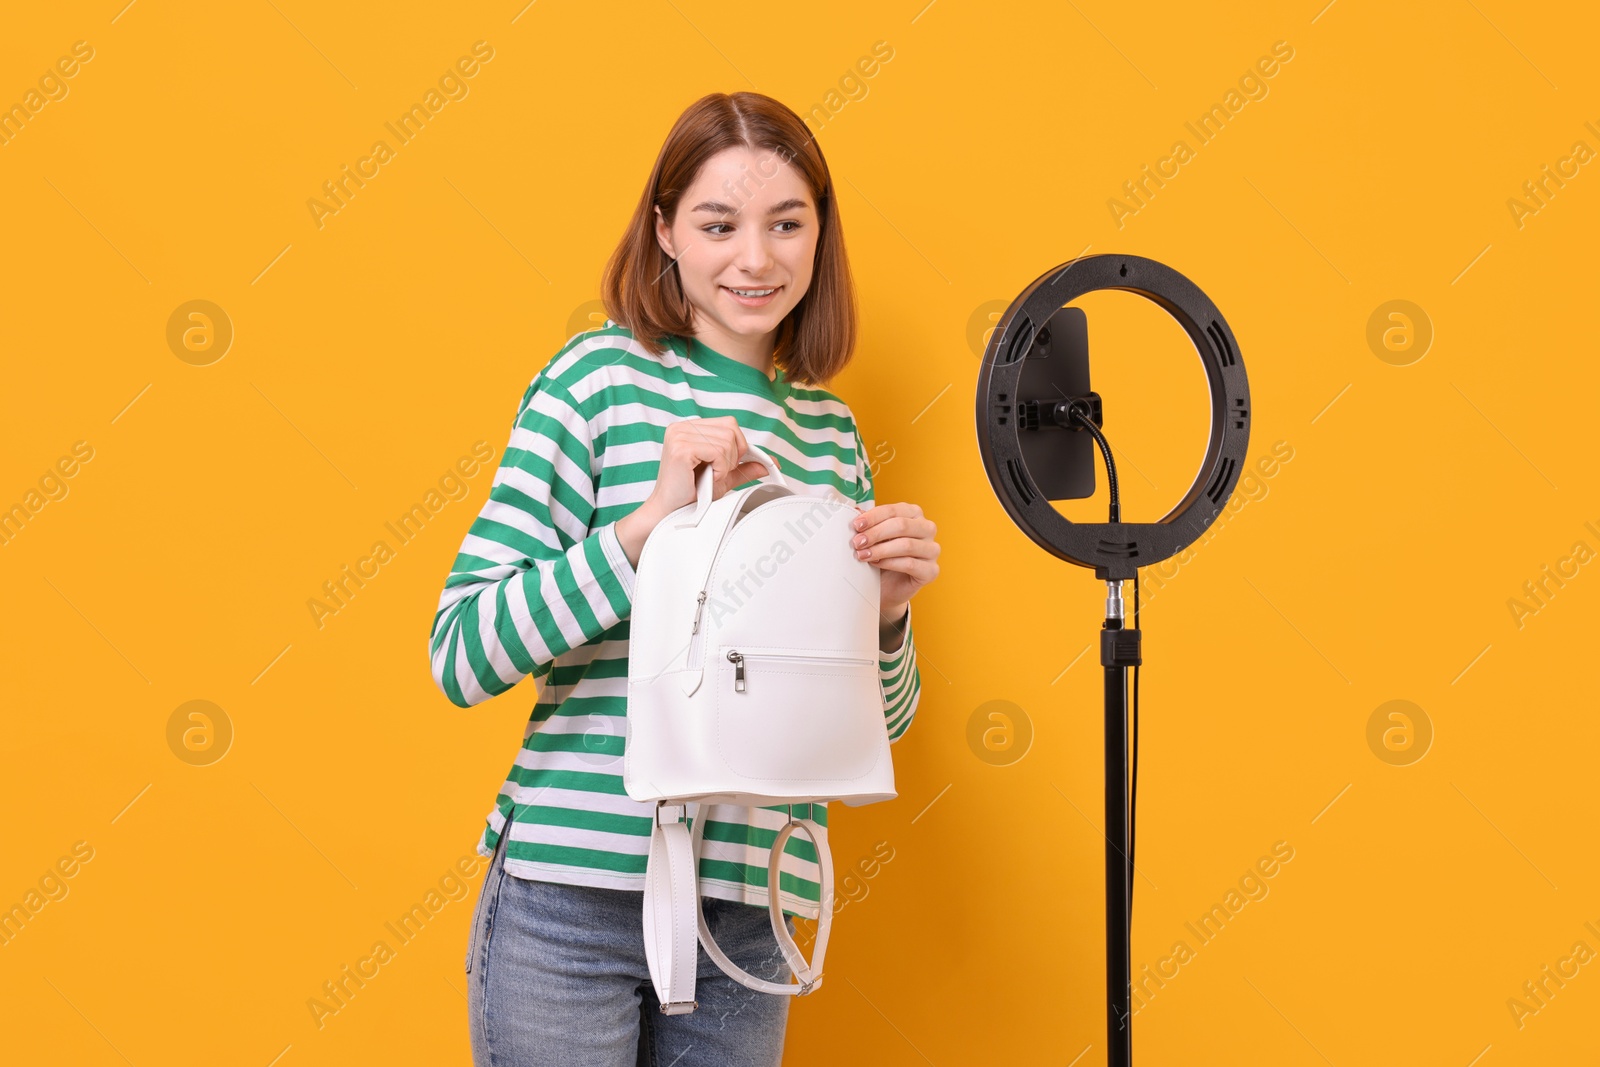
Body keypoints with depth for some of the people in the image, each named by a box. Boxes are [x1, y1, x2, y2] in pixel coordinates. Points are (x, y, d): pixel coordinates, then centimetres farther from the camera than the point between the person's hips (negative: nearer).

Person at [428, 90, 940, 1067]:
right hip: (573, 896, -4)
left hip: (753, 920, 4)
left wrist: (889, 610, -5)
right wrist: (649, 523, -21)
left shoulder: (834, 430, 11)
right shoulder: (602, 375, -4)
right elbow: (460, 657, -12)